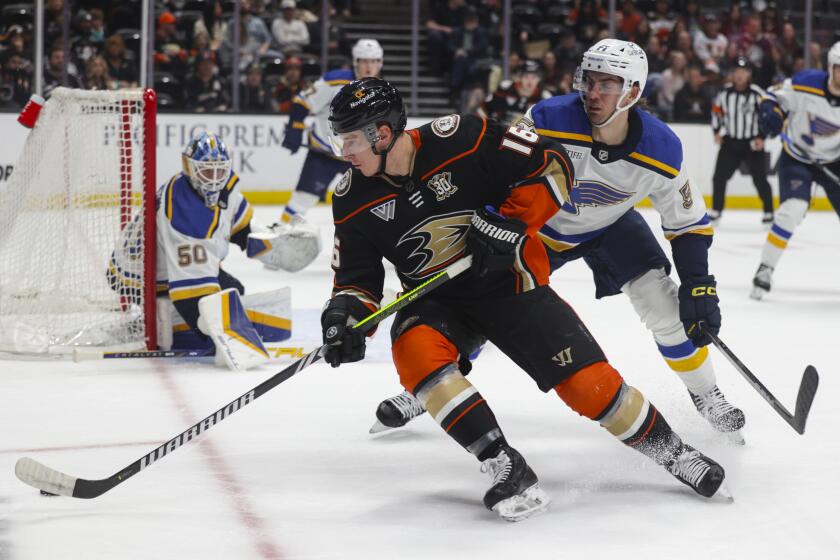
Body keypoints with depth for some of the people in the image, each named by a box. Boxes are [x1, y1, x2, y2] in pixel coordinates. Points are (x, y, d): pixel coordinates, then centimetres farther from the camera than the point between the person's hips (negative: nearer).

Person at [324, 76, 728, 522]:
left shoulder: (463, 140, -21)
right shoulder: (353, 201, -9)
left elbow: (553, 164, -15)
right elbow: (357, 274, 1)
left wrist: (511, 223, -23)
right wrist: (347, 310, -20)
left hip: (508, 280, -3)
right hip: (436, 300, 3)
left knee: (588, 382, -11)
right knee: (415, 350, -30)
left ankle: (669, 451, 16)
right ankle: (507, 471, -25)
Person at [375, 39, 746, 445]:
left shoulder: (661, 149, -26)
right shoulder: (550, 120, -33)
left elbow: (689, 222, -13)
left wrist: (699, 286, -19)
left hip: (612, 227, 1)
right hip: (540, 224, -1)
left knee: (665, 305, -13)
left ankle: (706, 396, 10)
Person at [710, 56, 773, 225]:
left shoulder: (757, 94, -13)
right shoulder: (725, 92, -1)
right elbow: (717, 110, 14)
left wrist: (761, 137, -12)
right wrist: (717, 132, 8)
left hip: (752, 143, -3)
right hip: (730, 141, 3)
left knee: (759, 178, -5)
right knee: (719, 176, -1)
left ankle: (768, 212, 6)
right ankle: (716, 211, 12)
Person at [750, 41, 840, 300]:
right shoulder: (805, 83, -22)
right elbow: (775, 96, -8)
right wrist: (770, 112, -28)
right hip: (796, 159, -3)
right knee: (792, 210, -23)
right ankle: (765, 270, -10)